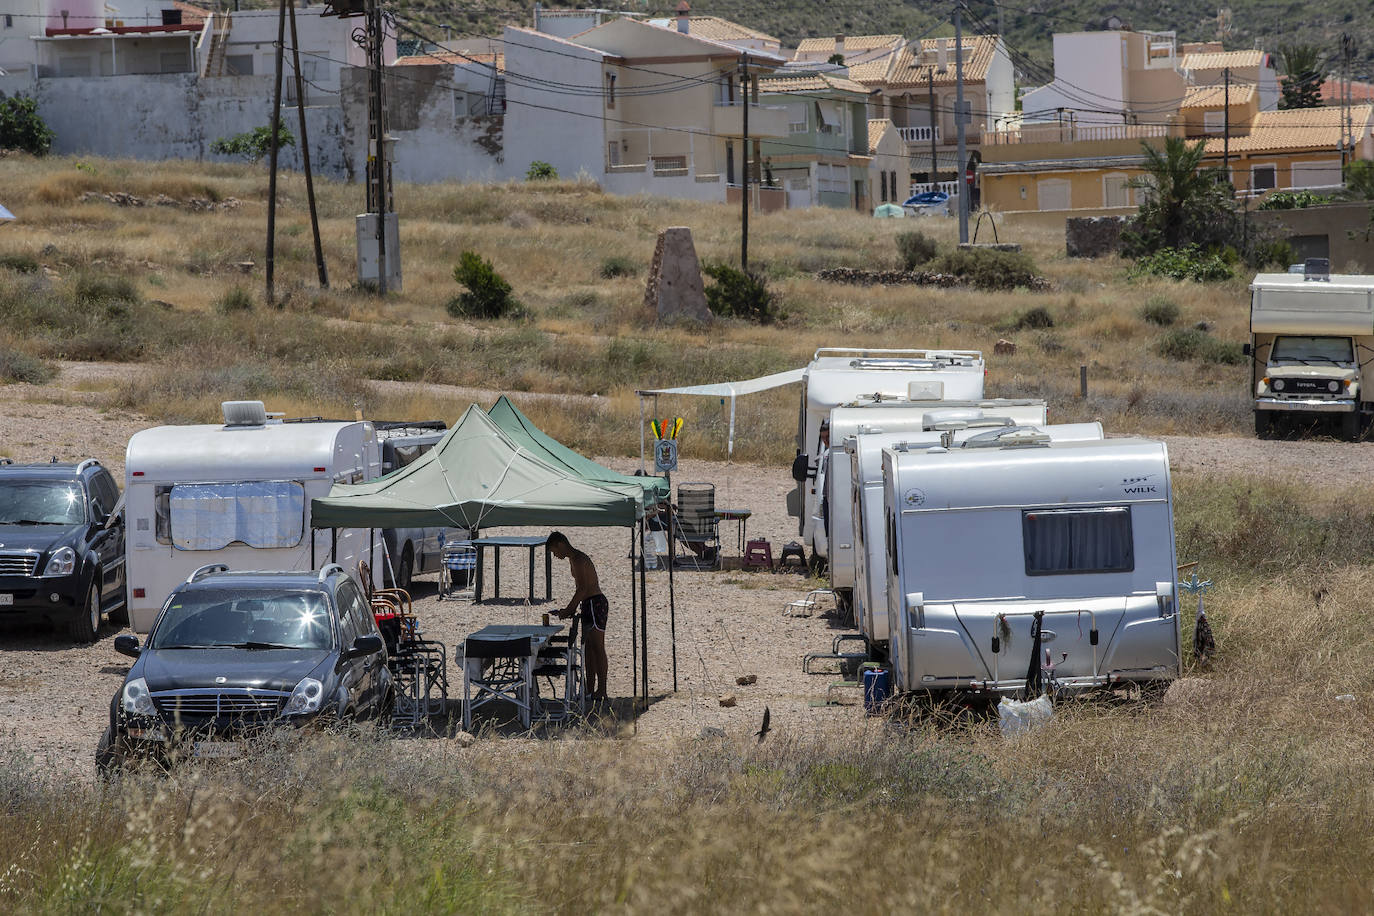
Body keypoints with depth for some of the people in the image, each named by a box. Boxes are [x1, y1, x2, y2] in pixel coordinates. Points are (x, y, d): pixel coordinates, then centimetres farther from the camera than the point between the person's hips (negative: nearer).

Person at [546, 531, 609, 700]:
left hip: (595, 604, -11)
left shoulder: (578, 560, -15)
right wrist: (571, 608, 14)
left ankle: (601, 691, -9)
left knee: (597, 648, -9)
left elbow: (582, 588, -21)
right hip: (588, 605, 11)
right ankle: (590, 689, 12)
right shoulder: (574, 559, 18)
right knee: (589, 648, 10)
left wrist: (569, 609, -15)